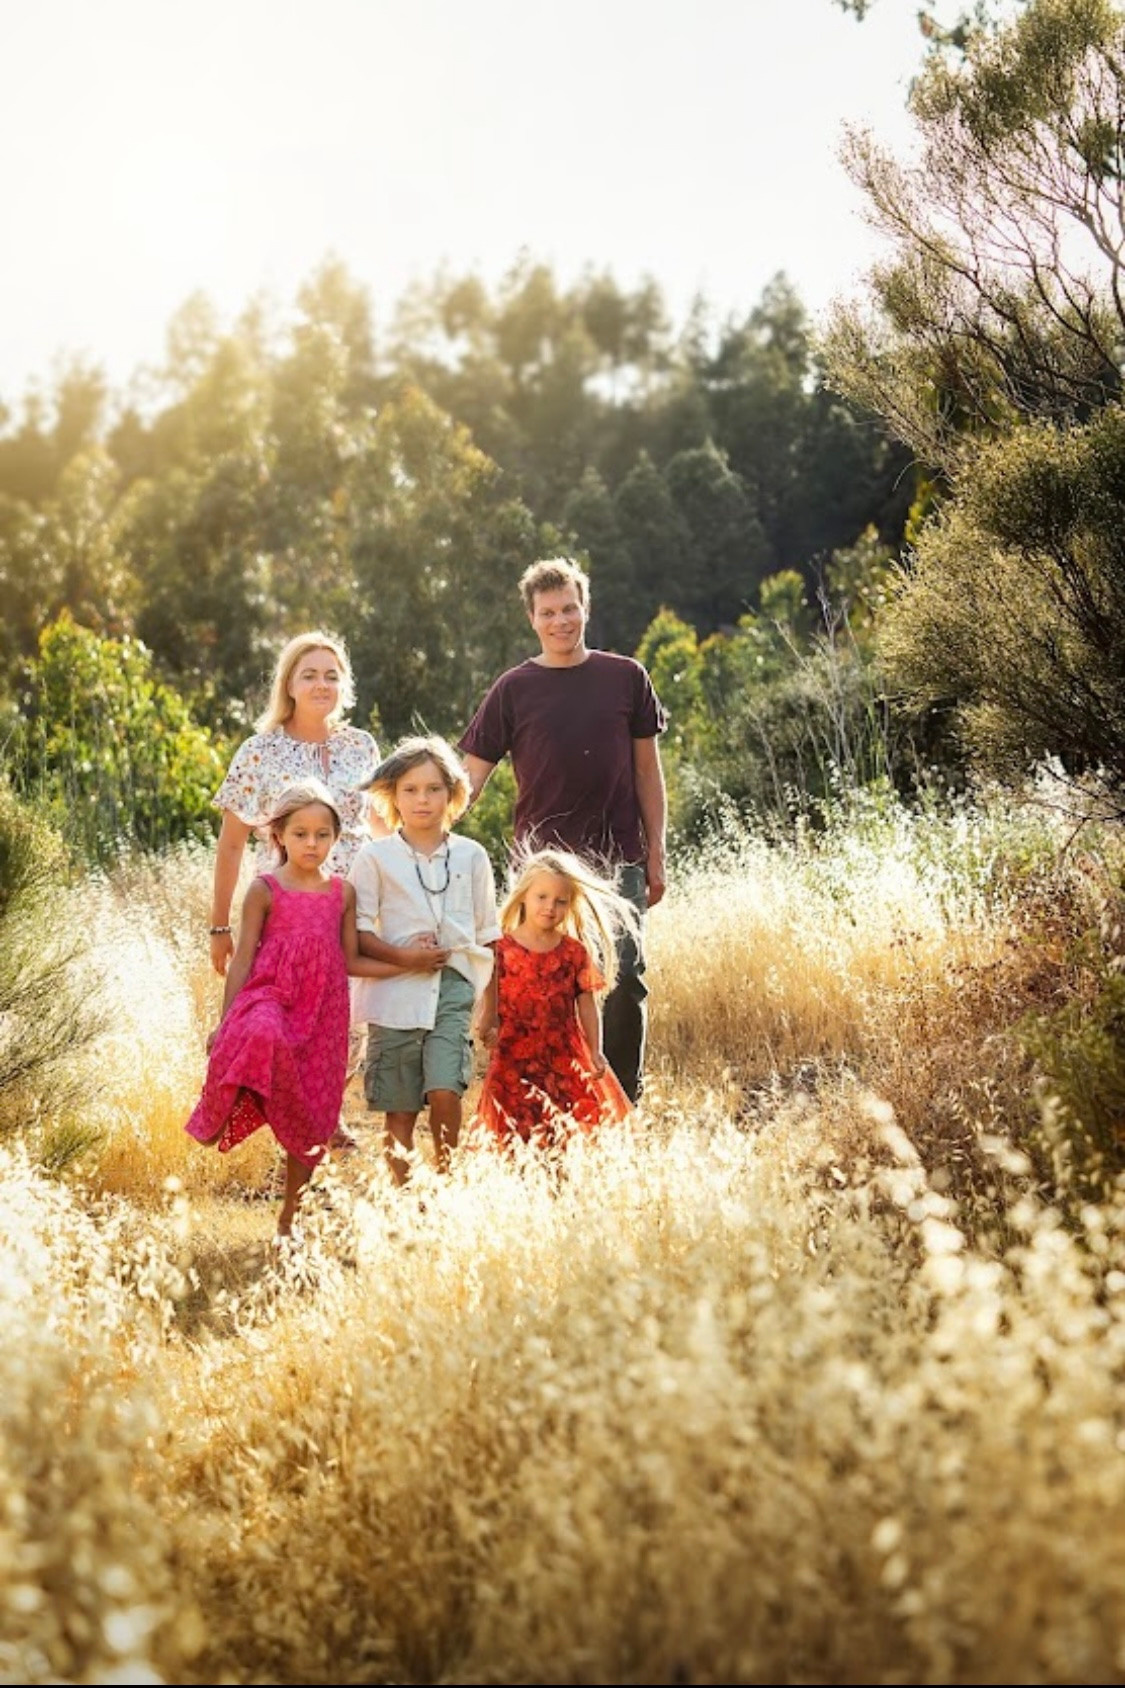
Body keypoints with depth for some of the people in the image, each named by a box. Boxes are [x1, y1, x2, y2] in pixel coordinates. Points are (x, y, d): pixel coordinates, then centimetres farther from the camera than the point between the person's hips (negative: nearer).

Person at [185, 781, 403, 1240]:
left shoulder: (343, 893, 10)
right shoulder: (265, 890, 1)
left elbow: (350, 961, 12)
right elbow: (243, 959, 1)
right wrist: (224, 1021, -3)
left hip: (322, 1013, 4)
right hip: (269, 996, -4)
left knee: (312, 1120, 4)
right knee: (262, 1036, -42)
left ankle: (289, 1217, 18)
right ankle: (217, 1114, -18)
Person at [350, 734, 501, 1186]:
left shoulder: (471, 856, 9)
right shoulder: (375, 856, 3)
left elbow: (488, 934, 15)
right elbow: (358, 930, 1)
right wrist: (401, 957, -14)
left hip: (454, 987, 1)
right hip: (395, 991, -1)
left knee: (445, 1090, -16)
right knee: (400, 1109, 2)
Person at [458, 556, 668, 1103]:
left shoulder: (626, 677, 6)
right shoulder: (514, 689, 5)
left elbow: (648, 771, 10)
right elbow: (471, 777, 3)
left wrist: (655, 853, 6)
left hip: (617, 860, 0)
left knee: (624, 980, -7)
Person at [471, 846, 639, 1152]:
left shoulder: (575, 951, 7)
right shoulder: (502, 949, 1)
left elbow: (587, 1004, 8)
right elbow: (488, 998, 0)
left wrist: (595, 1052, 3)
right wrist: (485, 1025, -20)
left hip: (565, 1059, 2)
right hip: (514, 1061, -2)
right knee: (517, 1139, -3)